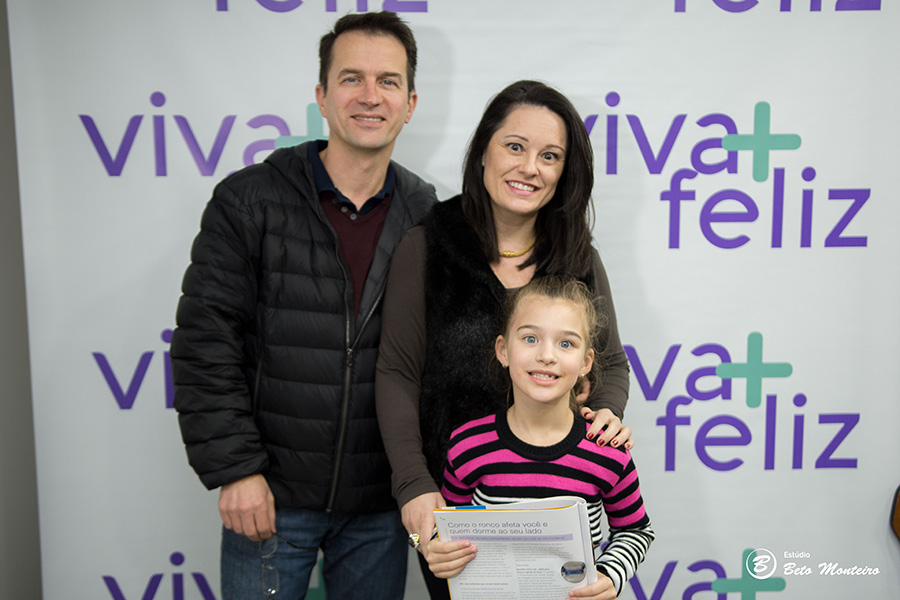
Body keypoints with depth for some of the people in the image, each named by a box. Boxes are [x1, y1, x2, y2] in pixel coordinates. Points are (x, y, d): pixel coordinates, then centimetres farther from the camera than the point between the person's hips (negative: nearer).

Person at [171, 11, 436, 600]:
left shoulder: (427, 216, 1)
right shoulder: (248, 201, -7)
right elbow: (204, 345, -8)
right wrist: (235, 469, -12)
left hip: (380, 505, 2)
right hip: (271, 496, -2)